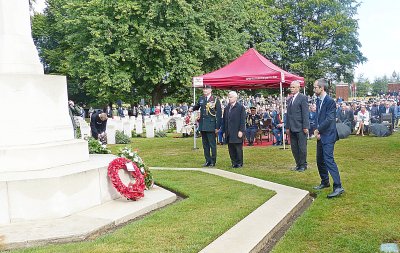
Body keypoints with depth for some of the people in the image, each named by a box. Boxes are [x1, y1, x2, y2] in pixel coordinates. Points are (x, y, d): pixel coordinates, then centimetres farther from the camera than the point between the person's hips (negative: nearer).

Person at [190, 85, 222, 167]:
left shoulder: (215, 99, -4)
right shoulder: (201, 99, 10)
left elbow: (219, 114, -5)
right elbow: (197, 106, 28)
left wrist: (217, 127, -9)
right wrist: (192, 109, 3)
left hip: (211, 125, -5)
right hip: (202, 125, 5)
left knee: (212, 144, 0)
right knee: (205, 144, 10)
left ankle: (213, 161, 9)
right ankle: (208, 161, 20)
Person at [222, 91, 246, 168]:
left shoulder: (240, 107, -3)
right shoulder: (226, 108, 13)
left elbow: (242, 120, -7)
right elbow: (224, 120, 15)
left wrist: (241, 131, -14)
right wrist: (224, 131, 10)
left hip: (237, 132, -5)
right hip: (229, 133, 5)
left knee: (238, 148, 0)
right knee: (231, 148, 7)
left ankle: (239, 163, 9)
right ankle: (234, 162, 16)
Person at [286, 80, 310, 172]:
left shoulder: (303, 98, -5)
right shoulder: (290, 100, 17)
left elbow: (305, 113, -9)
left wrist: (305, 127, -14)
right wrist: (287, 127, 14)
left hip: (300, 128, -7)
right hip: (292, 128, 7)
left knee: (302, 147, -1)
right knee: (294, 147, 9)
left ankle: (303, 165, 10)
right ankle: (298, 164, 19)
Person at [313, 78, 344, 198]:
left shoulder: (330, 101, -15)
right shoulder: (318, 100, 12)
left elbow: (329, 119, -20)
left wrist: (318, 130, -13)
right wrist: (317, 131, 0)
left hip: (328, 136, -9)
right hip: (320, 135, 9)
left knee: (328, 159, -14)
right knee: (320, 160, 15)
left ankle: (338, 187, -13)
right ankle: (325, 182, 30)